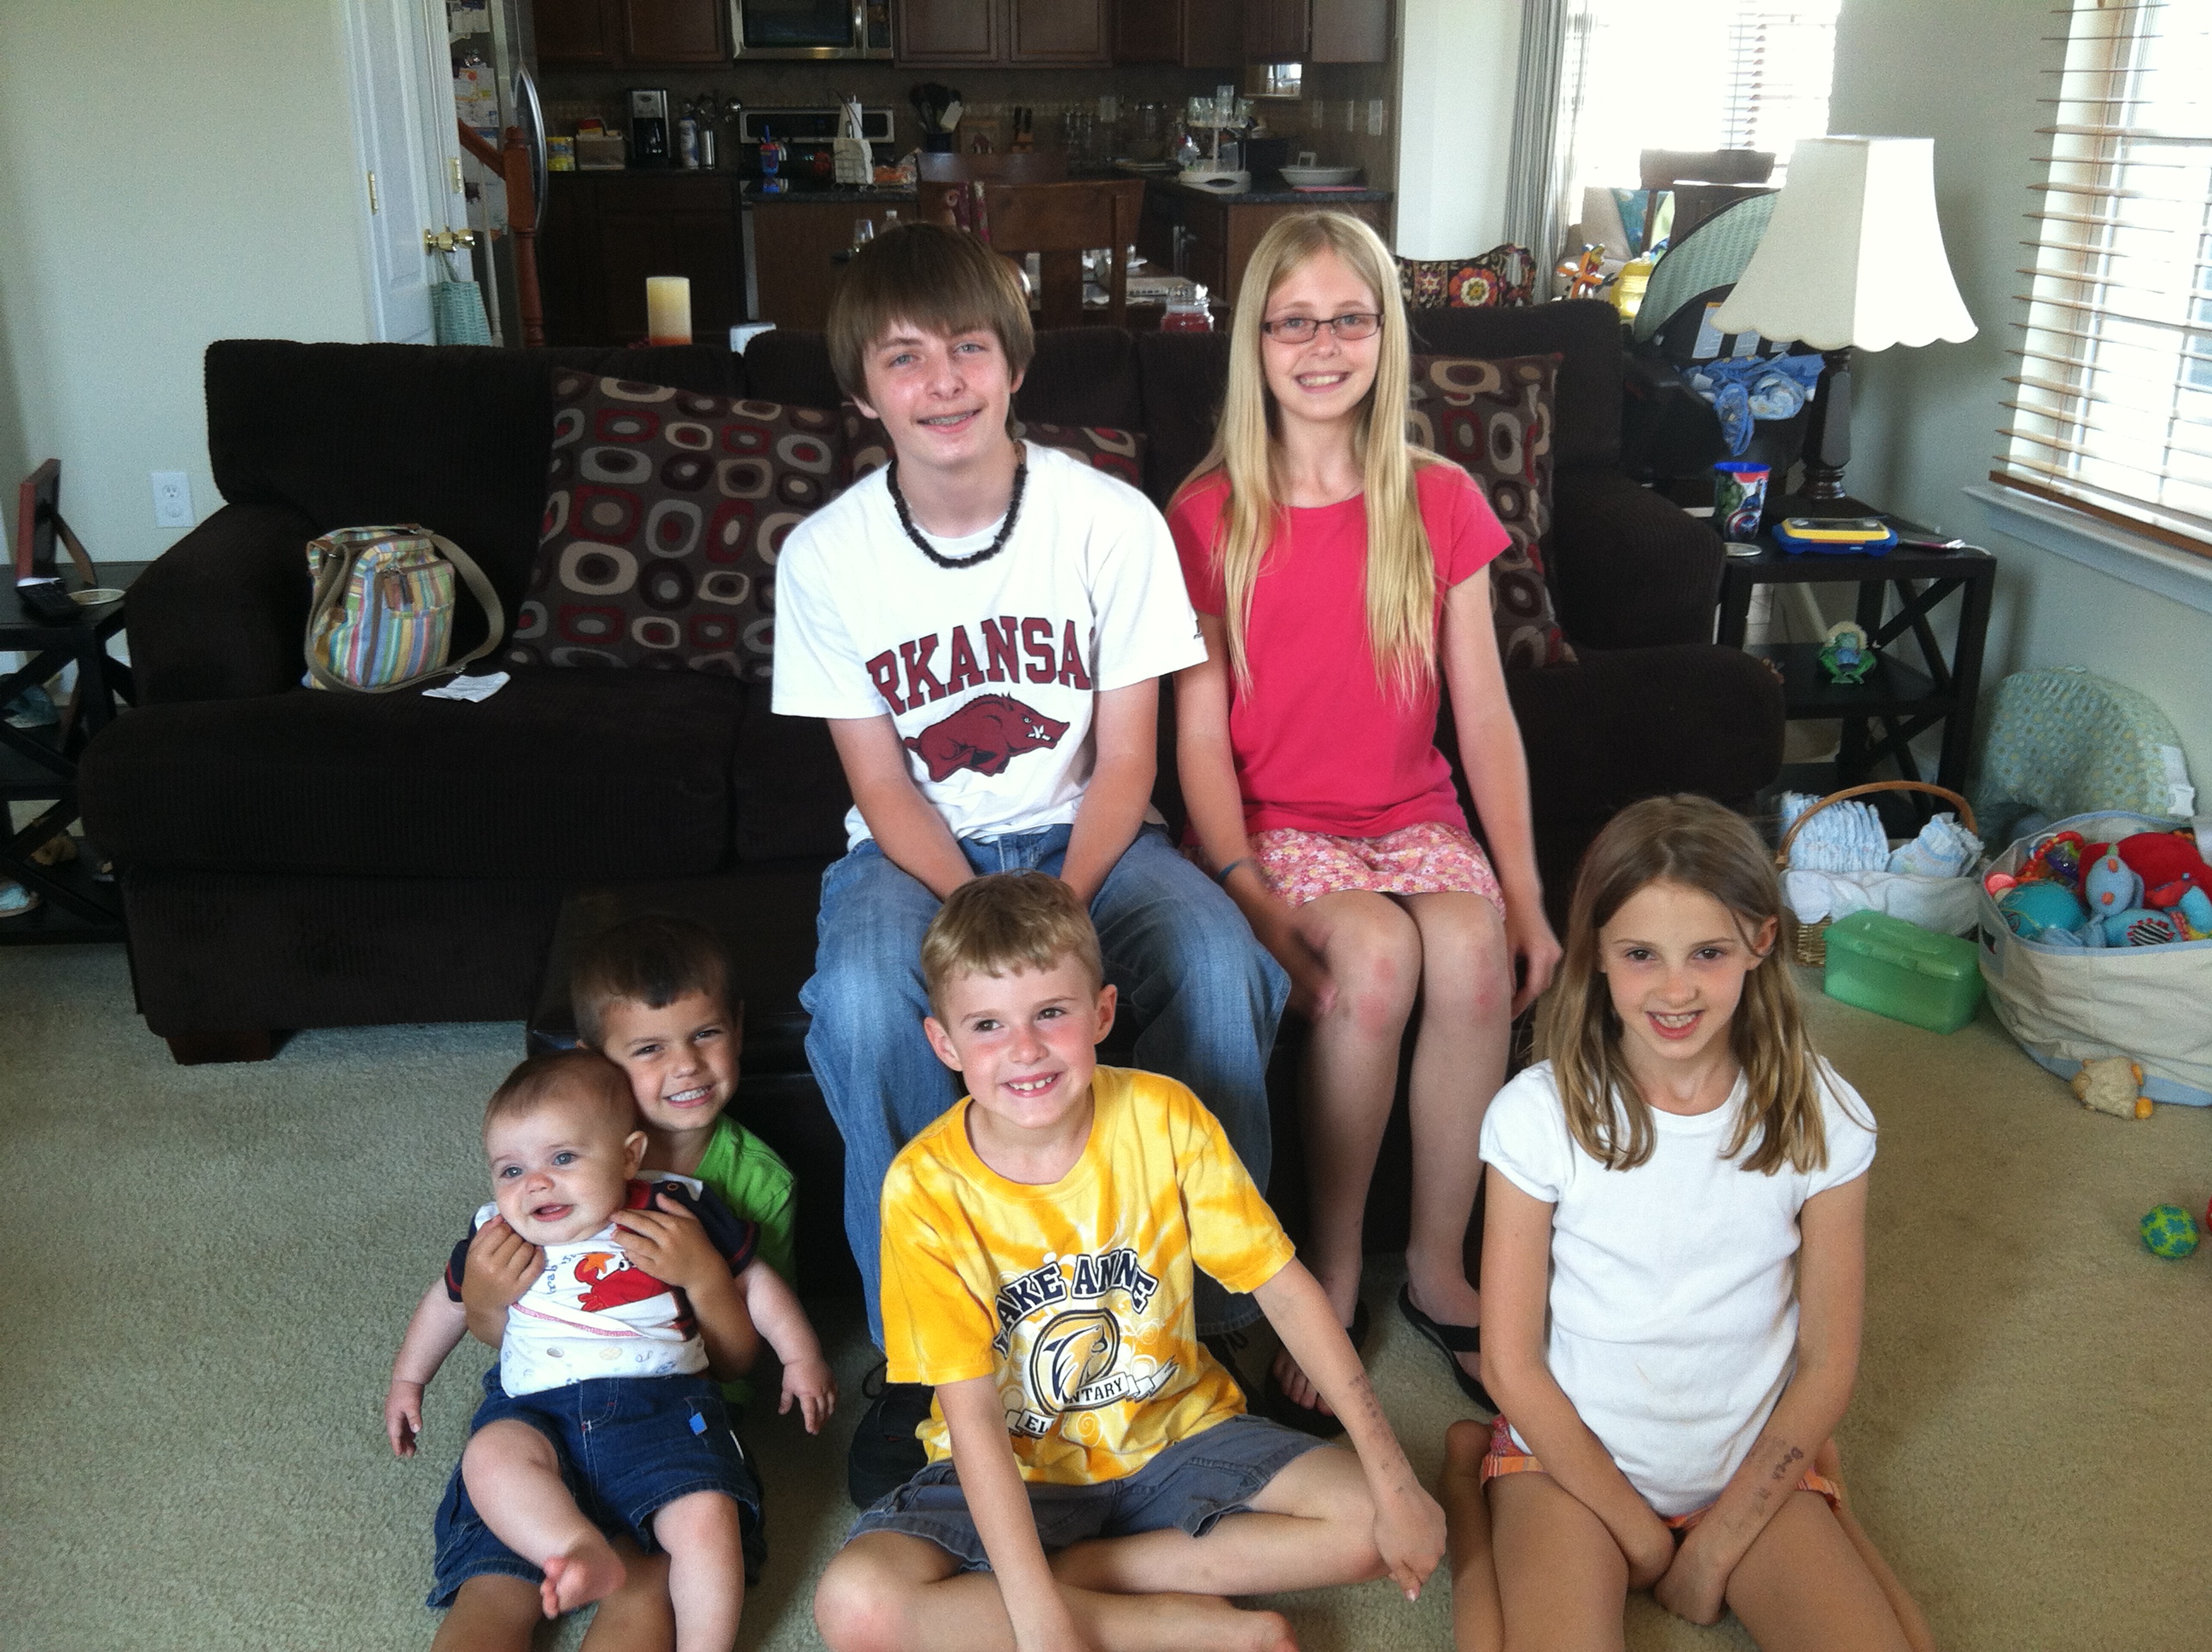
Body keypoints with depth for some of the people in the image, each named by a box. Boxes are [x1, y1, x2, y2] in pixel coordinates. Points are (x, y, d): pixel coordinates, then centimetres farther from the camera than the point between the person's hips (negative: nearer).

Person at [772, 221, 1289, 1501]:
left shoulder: (1110, 519, -9)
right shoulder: (826, 556, -7)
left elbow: (1125, 762, -7)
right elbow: (882, 786, -6)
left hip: (1085, 834, 0)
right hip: (917, 851, 0)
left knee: (1220, 968, -30)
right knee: (861, 999, -33)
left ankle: (1210, 1311, -8)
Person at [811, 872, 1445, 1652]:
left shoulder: (1162, 1118, -15)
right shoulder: (927, 1185, -20)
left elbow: (1284, 1288, -10)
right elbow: (972, 1415, -21)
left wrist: (1393, 1479, -15)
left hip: (1174, 1435, 2)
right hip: (1014, 1471, -1)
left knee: (1371, 1523, -18)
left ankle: (1070, 1568, -11)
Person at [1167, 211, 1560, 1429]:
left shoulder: (1441, 504, 5)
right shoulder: (1207, 516, -1)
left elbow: (1484, 714, 3)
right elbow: (1200, 734, -5)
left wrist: (1525, 894, -6)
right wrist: (1254, 904, -18)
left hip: (1414, 814, 2)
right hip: (1275, 822, -2)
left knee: (1474, 947, -29)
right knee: (1376, 950, -32)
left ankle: (1438, 1265, -8)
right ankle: (1332, 1273, -11)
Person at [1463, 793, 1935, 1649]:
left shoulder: (1820, 1119, -11)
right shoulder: (1539, 1114, -16)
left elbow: (1826, 1366, -4)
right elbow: (1512, 1364, -10)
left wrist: (1717, 1548, -7)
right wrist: (1640, 1536, -9)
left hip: (1753, 1466, 2)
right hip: (1573, 1455, -2)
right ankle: (1482, 1523, 5)